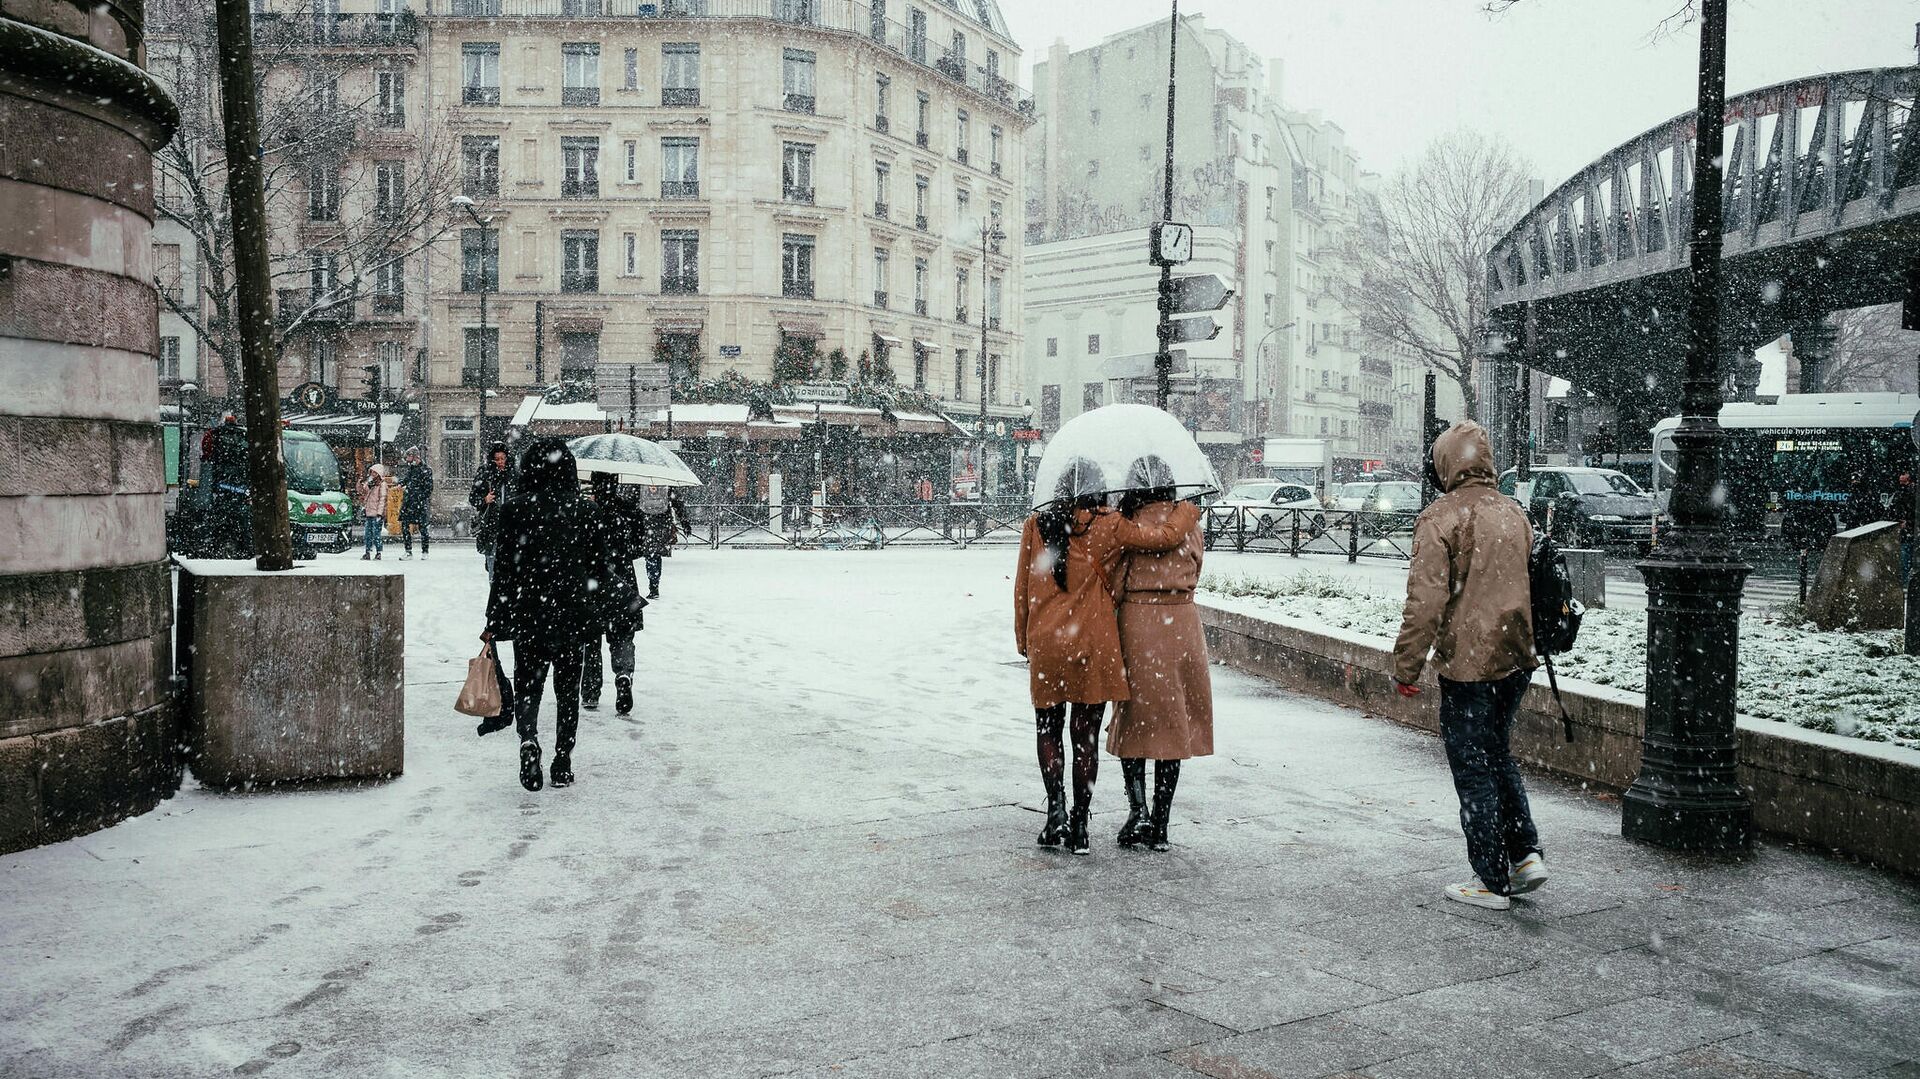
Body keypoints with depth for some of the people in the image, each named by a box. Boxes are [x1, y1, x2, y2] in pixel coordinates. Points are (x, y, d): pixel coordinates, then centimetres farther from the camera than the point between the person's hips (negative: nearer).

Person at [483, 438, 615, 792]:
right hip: (573, 616, 1)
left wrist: (494, 621, 0)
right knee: (568, 690, 13)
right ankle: (563, 763, 13)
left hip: (527, 614, -1)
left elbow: (503, 569, -6)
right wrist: (590, 607, 18)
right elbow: (600, 567, 4)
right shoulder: (586, 510, -1)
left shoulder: (515, 509, -7)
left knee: (527, 684, 10)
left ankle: (528, 739, -16)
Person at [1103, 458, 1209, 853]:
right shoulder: (1190, 521, 4)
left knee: (1133, 719, 11)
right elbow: (1192, 575, 11)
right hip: (1183, 624, 3)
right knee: (1172, 721, 10)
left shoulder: (1127, 524, -7)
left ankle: (1138, 809, -2)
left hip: (1136, 623, -3)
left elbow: (1113, 582, -6)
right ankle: (1160, 824, 13)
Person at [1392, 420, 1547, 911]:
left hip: (1468, 662, -7)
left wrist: (1406, 666, -11)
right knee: (1497, 753, 23)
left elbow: (1426, 601, -18)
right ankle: (1526, 854, 18)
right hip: (1517, 658, 7)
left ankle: (1492, 881, 9)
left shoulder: (1441, 518, -13)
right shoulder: (1516, 513, 9)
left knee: (1473, 767, 3)